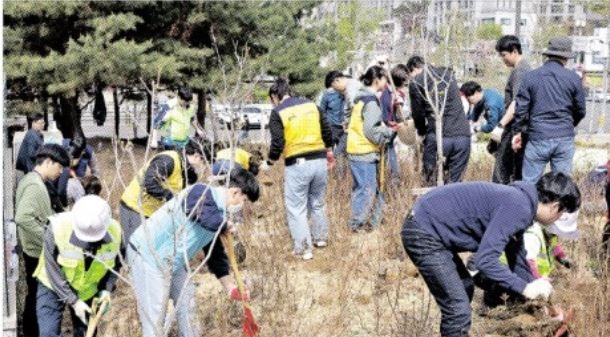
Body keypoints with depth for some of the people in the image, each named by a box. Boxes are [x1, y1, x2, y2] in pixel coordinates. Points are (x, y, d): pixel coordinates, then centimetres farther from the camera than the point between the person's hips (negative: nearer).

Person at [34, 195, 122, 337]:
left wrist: (106, 289, -17)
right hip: (53, 287, -3)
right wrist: (73, 301, -24)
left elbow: (115, 264, -2)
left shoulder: (114, 232, -22)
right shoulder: (58, 228, -32)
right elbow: (53, 270, -23)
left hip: (88, 290, 3)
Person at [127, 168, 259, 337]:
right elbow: (211, 220, -41)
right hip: (146, 255, -10)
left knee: (187, 306, 17)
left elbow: (215, 253, 16)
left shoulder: (218, 214, 7)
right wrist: (226, 225, -18)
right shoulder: (201, 192, -21)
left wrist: (230, 287, 14)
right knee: (155, 316, -8)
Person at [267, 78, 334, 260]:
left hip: (296, 164, -5)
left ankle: (304, 248, 5)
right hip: (319, 161, 6)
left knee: (296, 208, 5)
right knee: (317, 203, 23)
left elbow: (278, 142, -13)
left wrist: (271, 161, 3)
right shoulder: (311, 105, 10)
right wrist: (329, 151, 28)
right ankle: (321, 238, 34)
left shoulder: (278, 112, -5)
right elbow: (326, 131, 14)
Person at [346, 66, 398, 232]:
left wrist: (386, 128, 14)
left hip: (356, 150, 10)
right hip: (365, 152, -10)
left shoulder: (362, 98, 15)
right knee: (367, 189, -5)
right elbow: (371, 130, -19)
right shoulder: (371, 101, -14)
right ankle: (358, 225, -1)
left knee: (360, 188, 13)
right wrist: (389, 131, -5)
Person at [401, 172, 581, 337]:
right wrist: (525, 288, -17)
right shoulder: (518, 208, -19)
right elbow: (485, 260, -26)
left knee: (465, 287, 26)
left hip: (430, 227, 11)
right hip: (424, 234, -11)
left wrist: (537, 294, 30)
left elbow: (517, 256, 25)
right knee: (458, 310, -10)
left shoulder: (519, 202, 12)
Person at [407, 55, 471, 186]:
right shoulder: (448, 74, 17)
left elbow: (418, 113, 4)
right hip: (463, 136, 4)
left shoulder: (415, 83, 2)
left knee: (432, 182, 6)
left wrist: (421, 132, 22)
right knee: (455, 181, 9)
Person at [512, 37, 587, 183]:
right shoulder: (573, 78, 1)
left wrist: (517, 131, 9)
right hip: (565, 139, 1)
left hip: (538, 139, -1)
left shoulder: (530, 77, -1)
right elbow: (581, 110, 8)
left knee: (530, 183, 4)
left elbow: (521, 108, -2)